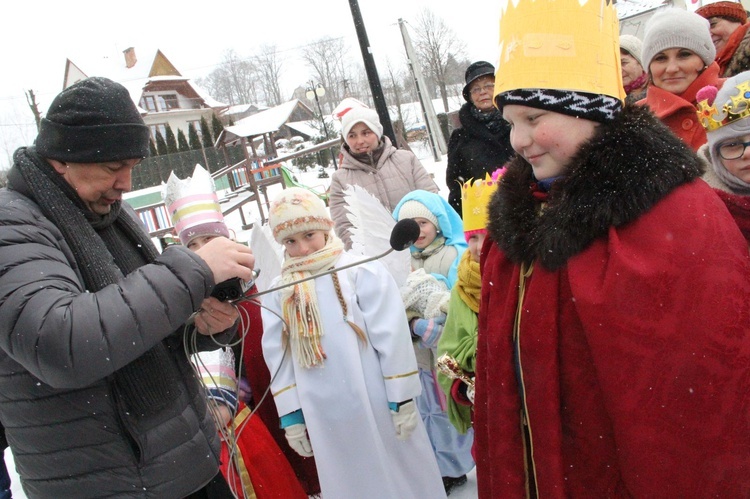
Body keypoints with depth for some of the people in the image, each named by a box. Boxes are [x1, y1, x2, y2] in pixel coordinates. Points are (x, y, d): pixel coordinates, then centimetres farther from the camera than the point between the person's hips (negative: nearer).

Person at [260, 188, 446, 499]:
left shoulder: (361, 272, -10)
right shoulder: (277, 294, 3)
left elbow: (392, 337, -10)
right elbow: (278, 357, 7)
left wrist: (402, 399, -9)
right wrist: (291, 415, 7)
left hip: (378, 406, -3)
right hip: (325, 417, 4)